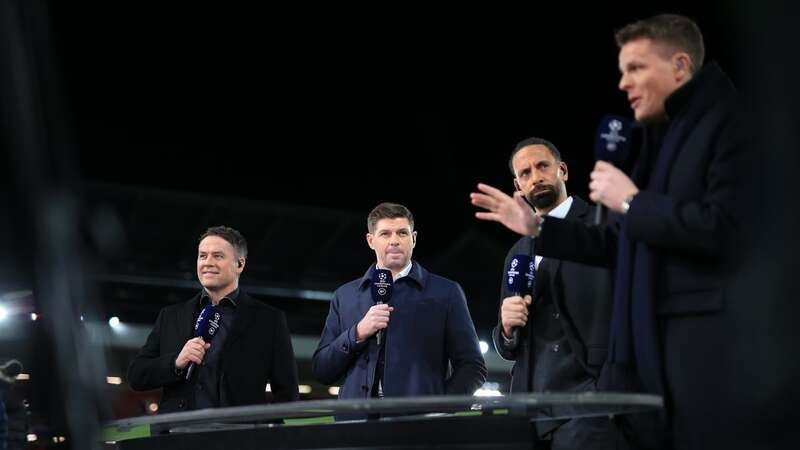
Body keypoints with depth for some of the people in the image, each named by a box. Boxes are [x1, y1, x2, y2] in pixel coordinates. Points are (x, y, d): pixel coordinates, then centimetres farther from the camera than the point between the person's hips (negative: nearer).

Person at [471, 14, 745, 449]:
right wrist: (537, 227, 19)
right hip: (642, 344, 9)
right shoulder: (657, 138, 20)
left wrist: (632, 202, -12)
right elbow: (621, 247, 23)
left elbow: (723, 229, -22)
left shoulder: (725, 122, -8)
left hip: (707, 345, -9)